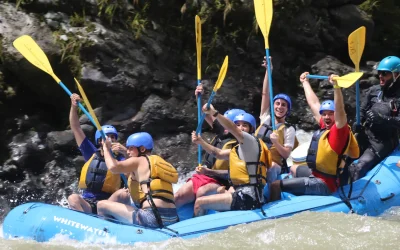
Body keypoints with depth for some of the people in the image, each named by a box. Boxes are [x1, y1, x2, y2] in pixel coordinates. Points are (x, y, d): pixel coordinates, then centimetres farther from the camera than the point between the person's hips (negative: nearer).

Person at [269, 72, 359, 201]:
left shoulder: (340, 129, -14)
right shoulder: (325, 127, 7)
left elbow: (340, 110, -33)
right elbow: (314, 104, 19)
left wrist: (336, 86, -42)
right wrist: (305, 82, 30)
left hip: (324, 184, -9)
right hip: (315, 173, 9)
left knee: (276, 185, -19)